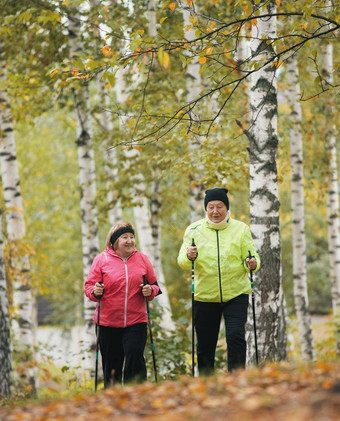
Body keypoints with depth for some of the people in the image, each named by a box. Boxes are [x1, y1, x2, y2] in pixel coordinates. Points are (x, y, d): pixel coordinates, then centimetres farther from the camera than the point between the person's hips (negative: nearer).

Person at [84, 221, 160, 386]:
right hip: (108, 323, 0)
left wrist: (150, 291, -8)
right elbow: (89, 285, 4)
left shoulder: (142, 259, 8)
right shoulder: (101, 259, 2)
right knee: (111, 366, 5)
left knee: (135, 357, -14)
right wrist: (95, 292, -18)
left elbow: (154, 285, 14)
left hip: (136, 322, 0)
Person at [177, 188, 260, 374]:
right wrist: (189, 257, -26)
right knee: (205, 345, 6)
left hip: (236, 294, -1)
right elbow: (182, 261, -2)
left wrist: (252, 264, -20)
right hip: (204, 295, 1)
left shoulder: (241, 229, 5)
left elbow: (250, 257, 4)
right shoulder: (194, 230, 4)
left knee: (236, 336, -15)